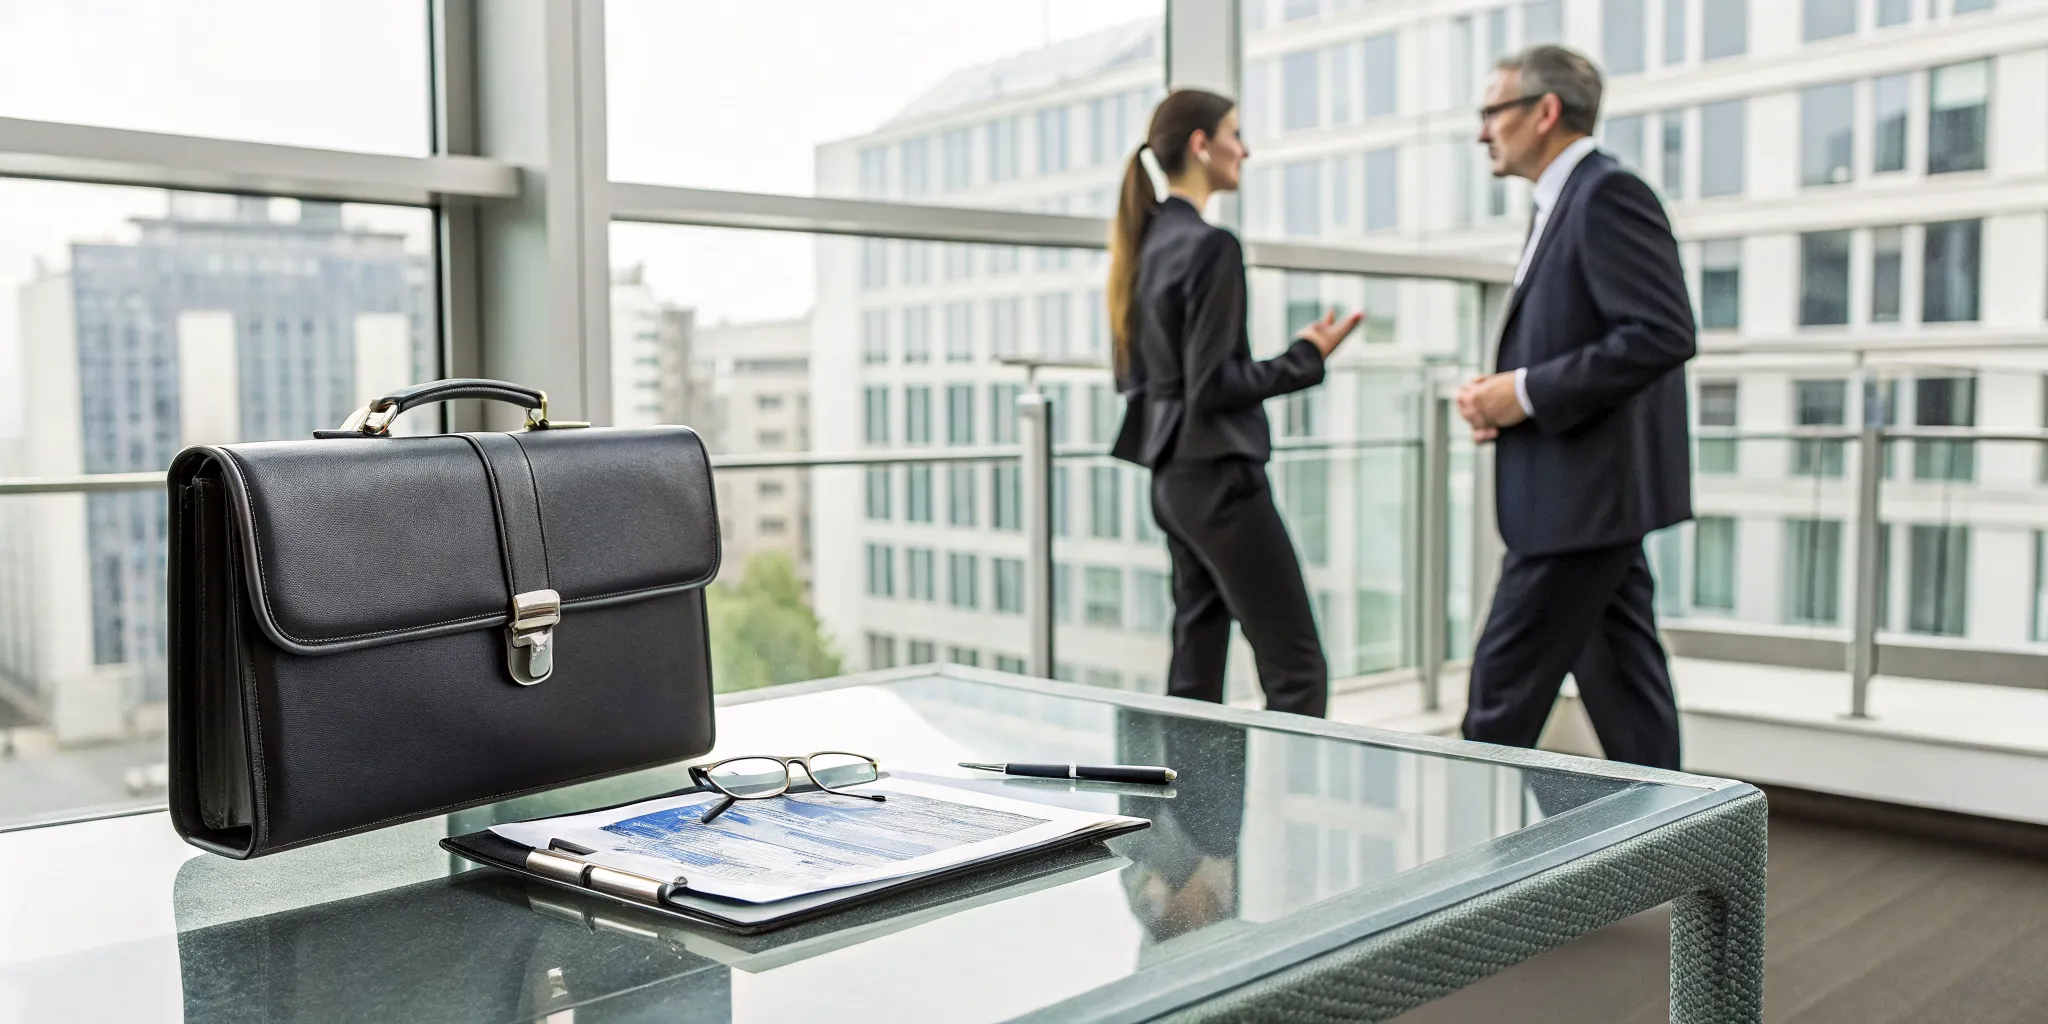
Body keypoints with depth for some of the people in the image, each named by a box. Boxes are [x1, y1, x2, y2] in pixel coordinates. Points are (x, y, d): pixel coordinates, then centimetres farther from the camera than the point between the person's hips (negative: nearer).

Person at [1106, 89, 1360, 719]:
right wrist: (1307, 356, -9)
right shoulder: (1209, 245, -15)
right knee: (1296, 669, -3)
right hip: (1218, 476, -9)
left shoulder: (1151, 239, 11)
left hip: (1174, 476, 9)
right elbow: (1215, 384, -18)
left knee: (1196, 668, 12)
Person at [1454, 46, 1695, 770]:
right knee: (1624, 688, 12)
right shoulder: (1565, 204, 18)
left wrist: (1529, 391, -19)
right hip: (1585, 496, 10)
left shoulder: (1607, 193, -13)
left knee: (1505, 690, -4)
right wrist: (1504, 397, 6)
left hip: (1585, 495, -10)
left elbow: (1662, 334, -22)